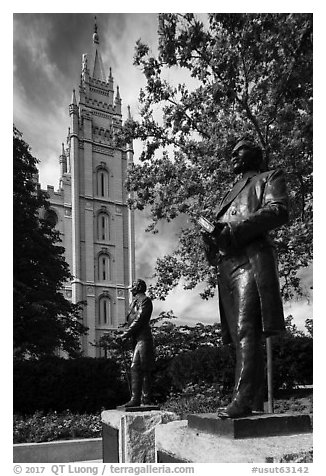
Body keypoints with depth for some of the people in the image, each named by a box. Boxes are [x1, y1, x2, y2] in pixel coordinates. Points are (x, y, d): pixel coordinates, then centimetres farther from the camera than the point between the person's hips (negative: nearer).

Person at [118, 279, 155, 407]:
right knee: (135, 369, 5)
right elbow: (130, 320, 19)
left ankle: (145, 400, -5)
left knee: (143, 369, -7)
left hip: (143, 338, -9)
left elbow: (139, 320, -14)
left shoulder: (145, 300, -6)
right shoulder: (135, 301, 21)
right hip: (136, 339, 9)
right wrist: (125, 335, 4)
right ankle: (135, 399, 6)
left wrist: (125, 335, -14)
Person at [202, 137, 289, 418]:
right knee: (240, 337, 2)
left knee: (247, 332, -16)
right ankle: (255, 404, 5)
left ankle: (243, 400, -19)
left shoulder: (270, 178, 15)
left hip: (251, 260, -7)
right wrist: (211, 238, 2)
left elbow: (279, 211, -5)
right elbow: (220, 225, 28)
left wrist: (233, 229, -13)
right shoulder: (231, 194, 34)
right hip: (226, 266, 7)